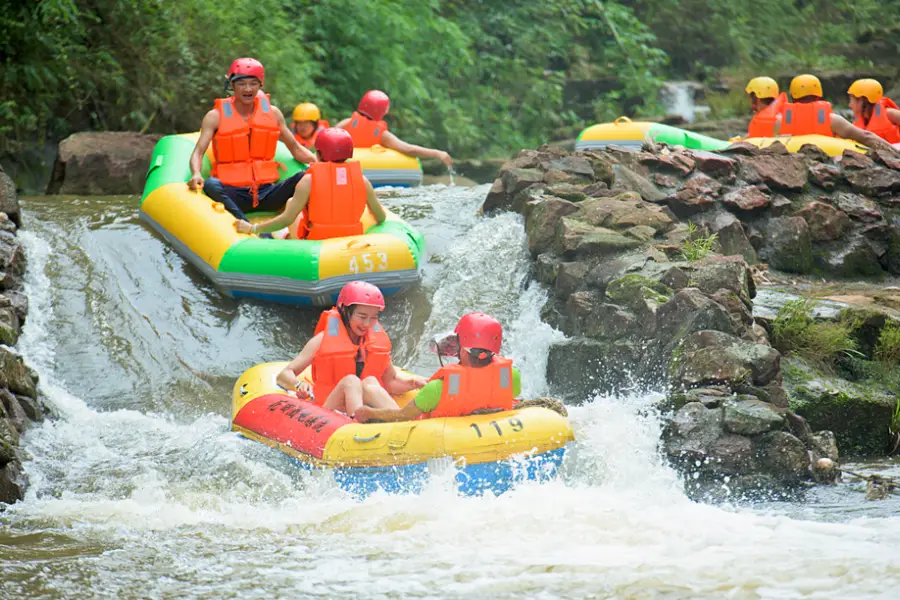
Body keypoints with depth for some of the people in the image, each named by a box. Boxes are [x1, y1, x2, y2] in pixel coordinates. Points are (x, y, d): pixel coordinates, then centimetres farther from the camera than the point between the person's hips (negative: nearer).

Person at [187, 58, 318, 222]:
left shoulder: (272, 113, 11)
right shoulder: (216, 117, 2)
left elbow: (296, 149, 18)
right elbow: (198, 152, -6)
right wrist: (196, 174, -28)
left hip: (266, 194, 3)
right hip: (233, 194, -3)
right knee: (211, 185, -35)